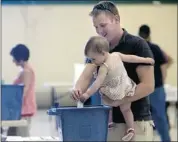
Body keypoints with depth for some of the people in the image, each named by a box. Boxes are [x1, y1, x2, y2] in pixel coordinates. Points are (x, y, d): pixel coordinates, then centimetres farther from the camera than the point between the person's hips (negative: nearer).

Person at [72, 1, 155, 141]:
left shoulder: (137, 45, -10)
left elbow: (148, 86, -15)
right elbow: (86, 76, -5)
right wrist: (78, 90, -28)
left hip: (136, 122, -5)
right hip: (110, 121, 5)